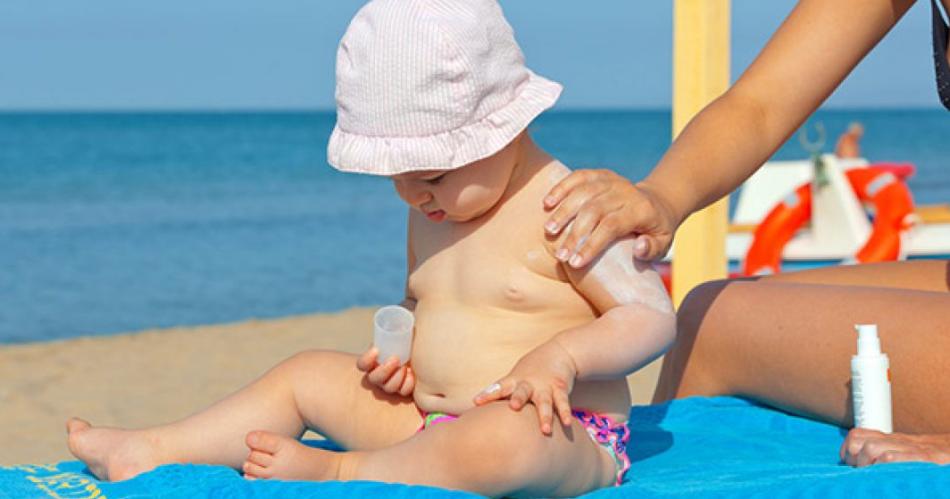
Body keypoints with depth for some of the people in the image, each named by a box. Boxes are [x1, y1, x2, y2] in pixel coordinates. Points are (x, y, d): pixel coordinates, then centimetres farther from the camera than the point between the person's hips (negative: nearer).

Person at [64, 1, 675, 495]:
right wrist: (396, 354, 7)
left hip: (566, 439, -8)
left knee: (502, 438, -43)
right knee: (309, 374, 8)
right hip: (433, 421, 8)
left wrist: (559, 356, -28)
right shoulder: (434, 214, 13)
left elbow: (653, 316, -14)